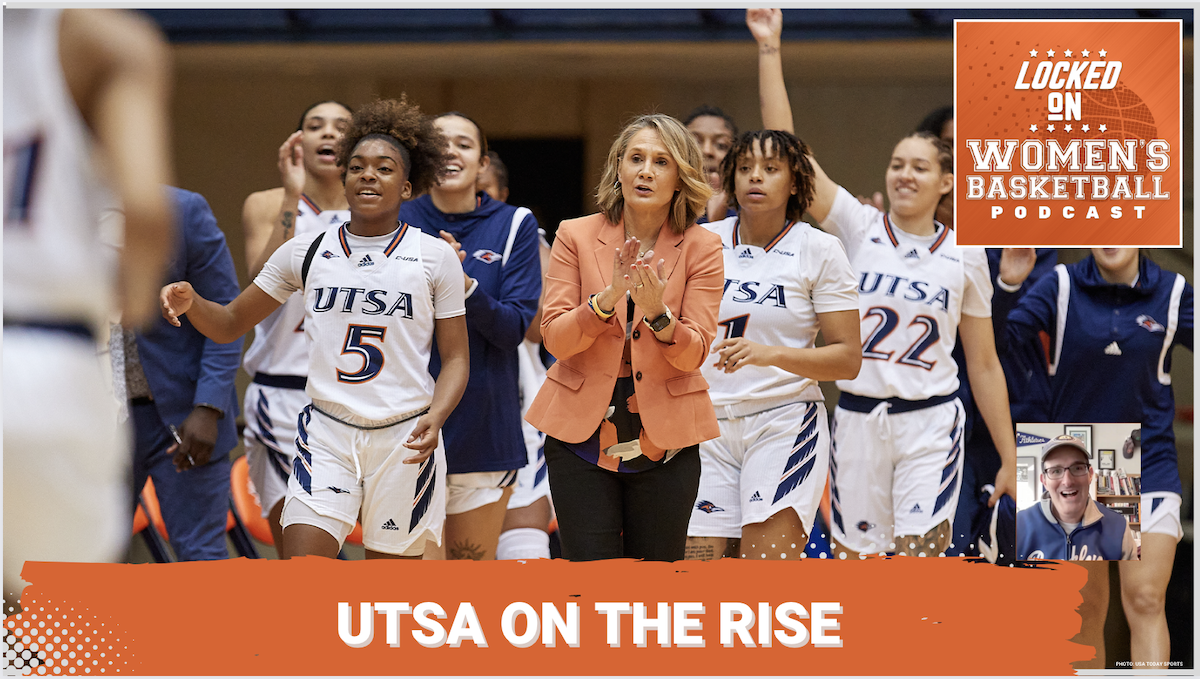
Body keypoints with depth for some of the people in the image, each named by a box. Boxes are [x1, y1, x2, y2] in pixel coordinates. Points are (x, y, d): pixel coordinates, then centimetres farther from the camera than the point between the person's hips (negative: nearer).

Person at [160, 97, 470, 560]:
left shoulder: (435, 257, 1)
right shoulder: (305, 253, 5)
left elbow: (456, 357, 3)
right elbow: (230, 323, 11)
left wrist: (434, 417, -16)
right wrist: (191, 303, -11)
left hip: (404, 438, -1)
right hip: (326, 434, 1)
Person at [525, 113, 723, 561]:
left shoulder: (701, 249, 1)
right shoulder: (576, 236, 2)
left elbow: (693, 353, -6)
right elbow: (554, 338, -5)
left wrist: (657, 313, -26)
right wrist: (607, 298, -22)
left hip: (664, 440, 0)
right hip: (582, 436, 0)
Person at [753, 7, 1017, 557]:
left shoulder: (965, 258, 4)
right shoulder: (859, 229, 3)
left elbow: (984, 365, 9)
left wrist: (1009, 461, 7)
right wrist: (769, 50, -11)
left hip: (930, 424, -1)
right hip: (858, 422, 1)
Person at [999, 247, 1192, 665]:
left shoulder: (1171, 294, -2)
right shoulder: (1061, 287, -5)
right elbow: (996, 342, -11)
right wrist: (1006, 286, -26)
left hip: (1148, 465, -1)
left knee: (1145, 600, -12)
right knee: (1087, 605, 9)